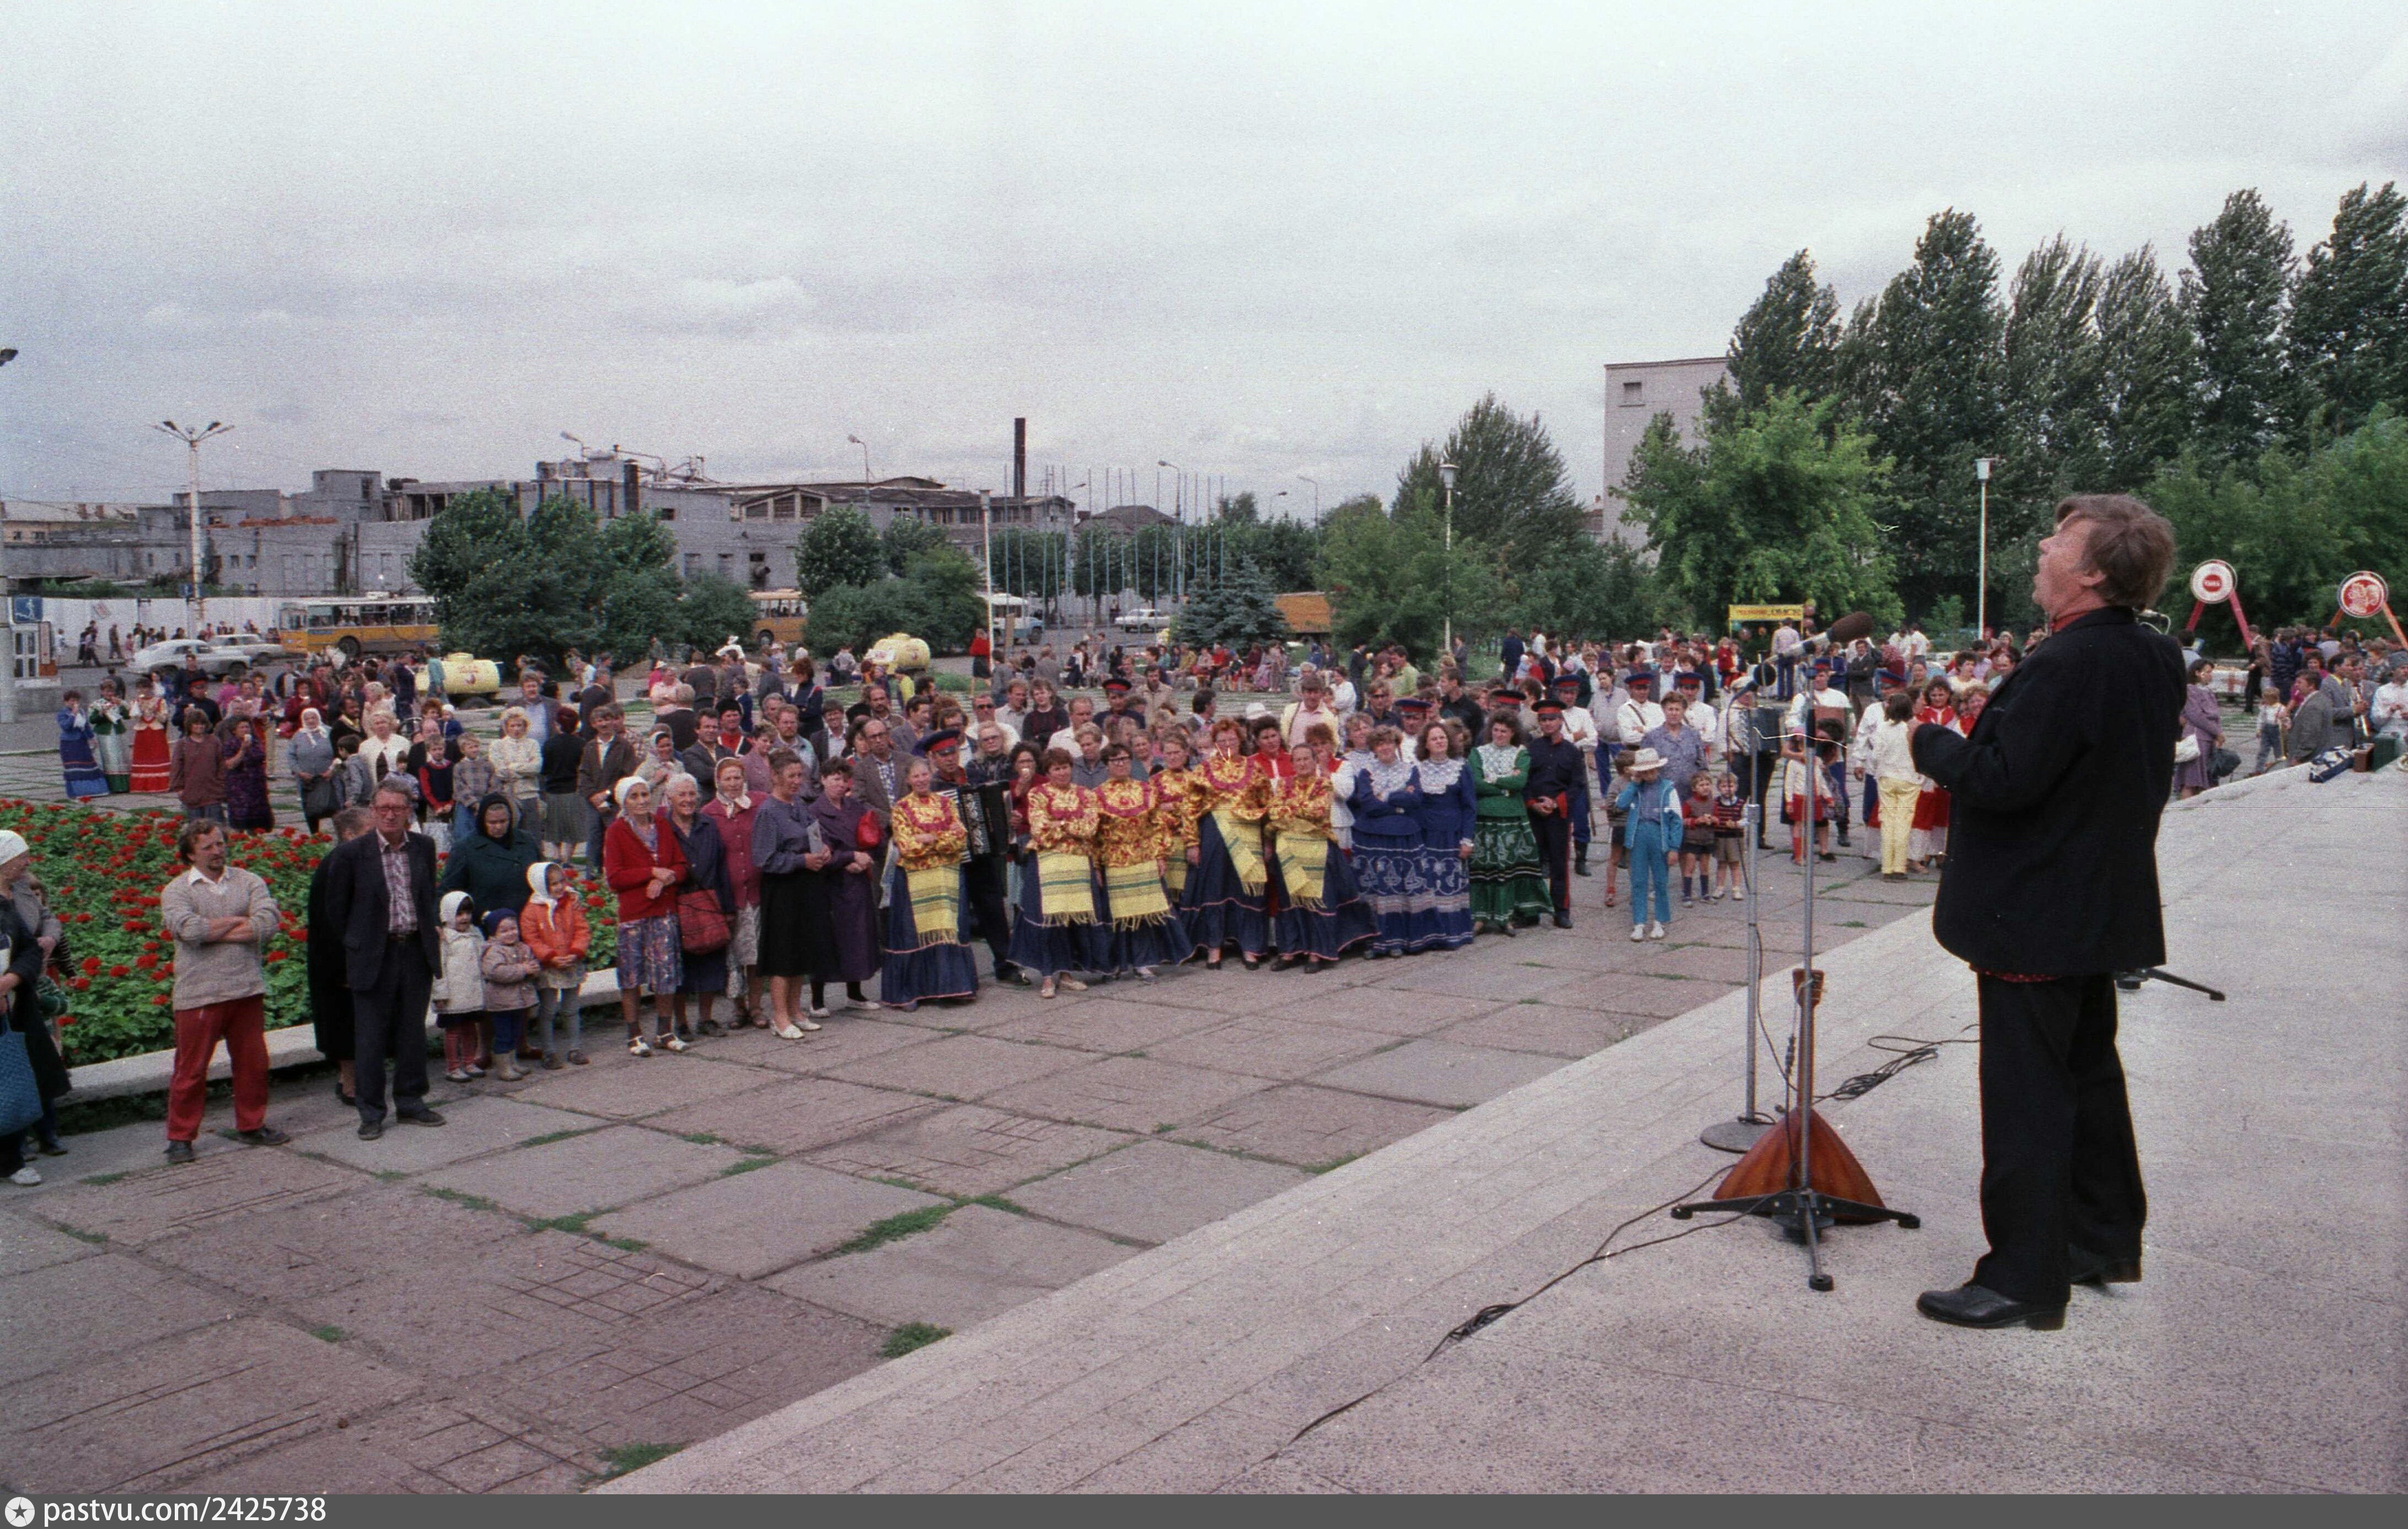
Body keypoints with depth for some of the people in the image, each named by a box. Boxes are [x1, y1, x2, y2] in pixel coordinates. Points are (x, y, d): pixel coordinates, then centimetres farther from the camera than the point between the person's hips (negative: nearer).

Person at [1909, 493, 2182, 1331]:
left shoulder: (2067, 663, -25)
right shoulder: (2156, 658, 6)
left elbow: (2000, 780, -27)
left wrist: (1930, 740, -11)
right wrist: (1975, 732, 11)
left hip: (2032, 916, -10)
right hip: (2102, 906, 10)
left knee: (2026, 1098, -2)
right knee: (2088, 1073, 22)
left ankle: (2024, 1278, 7)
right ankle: (2105, 1240, 35)